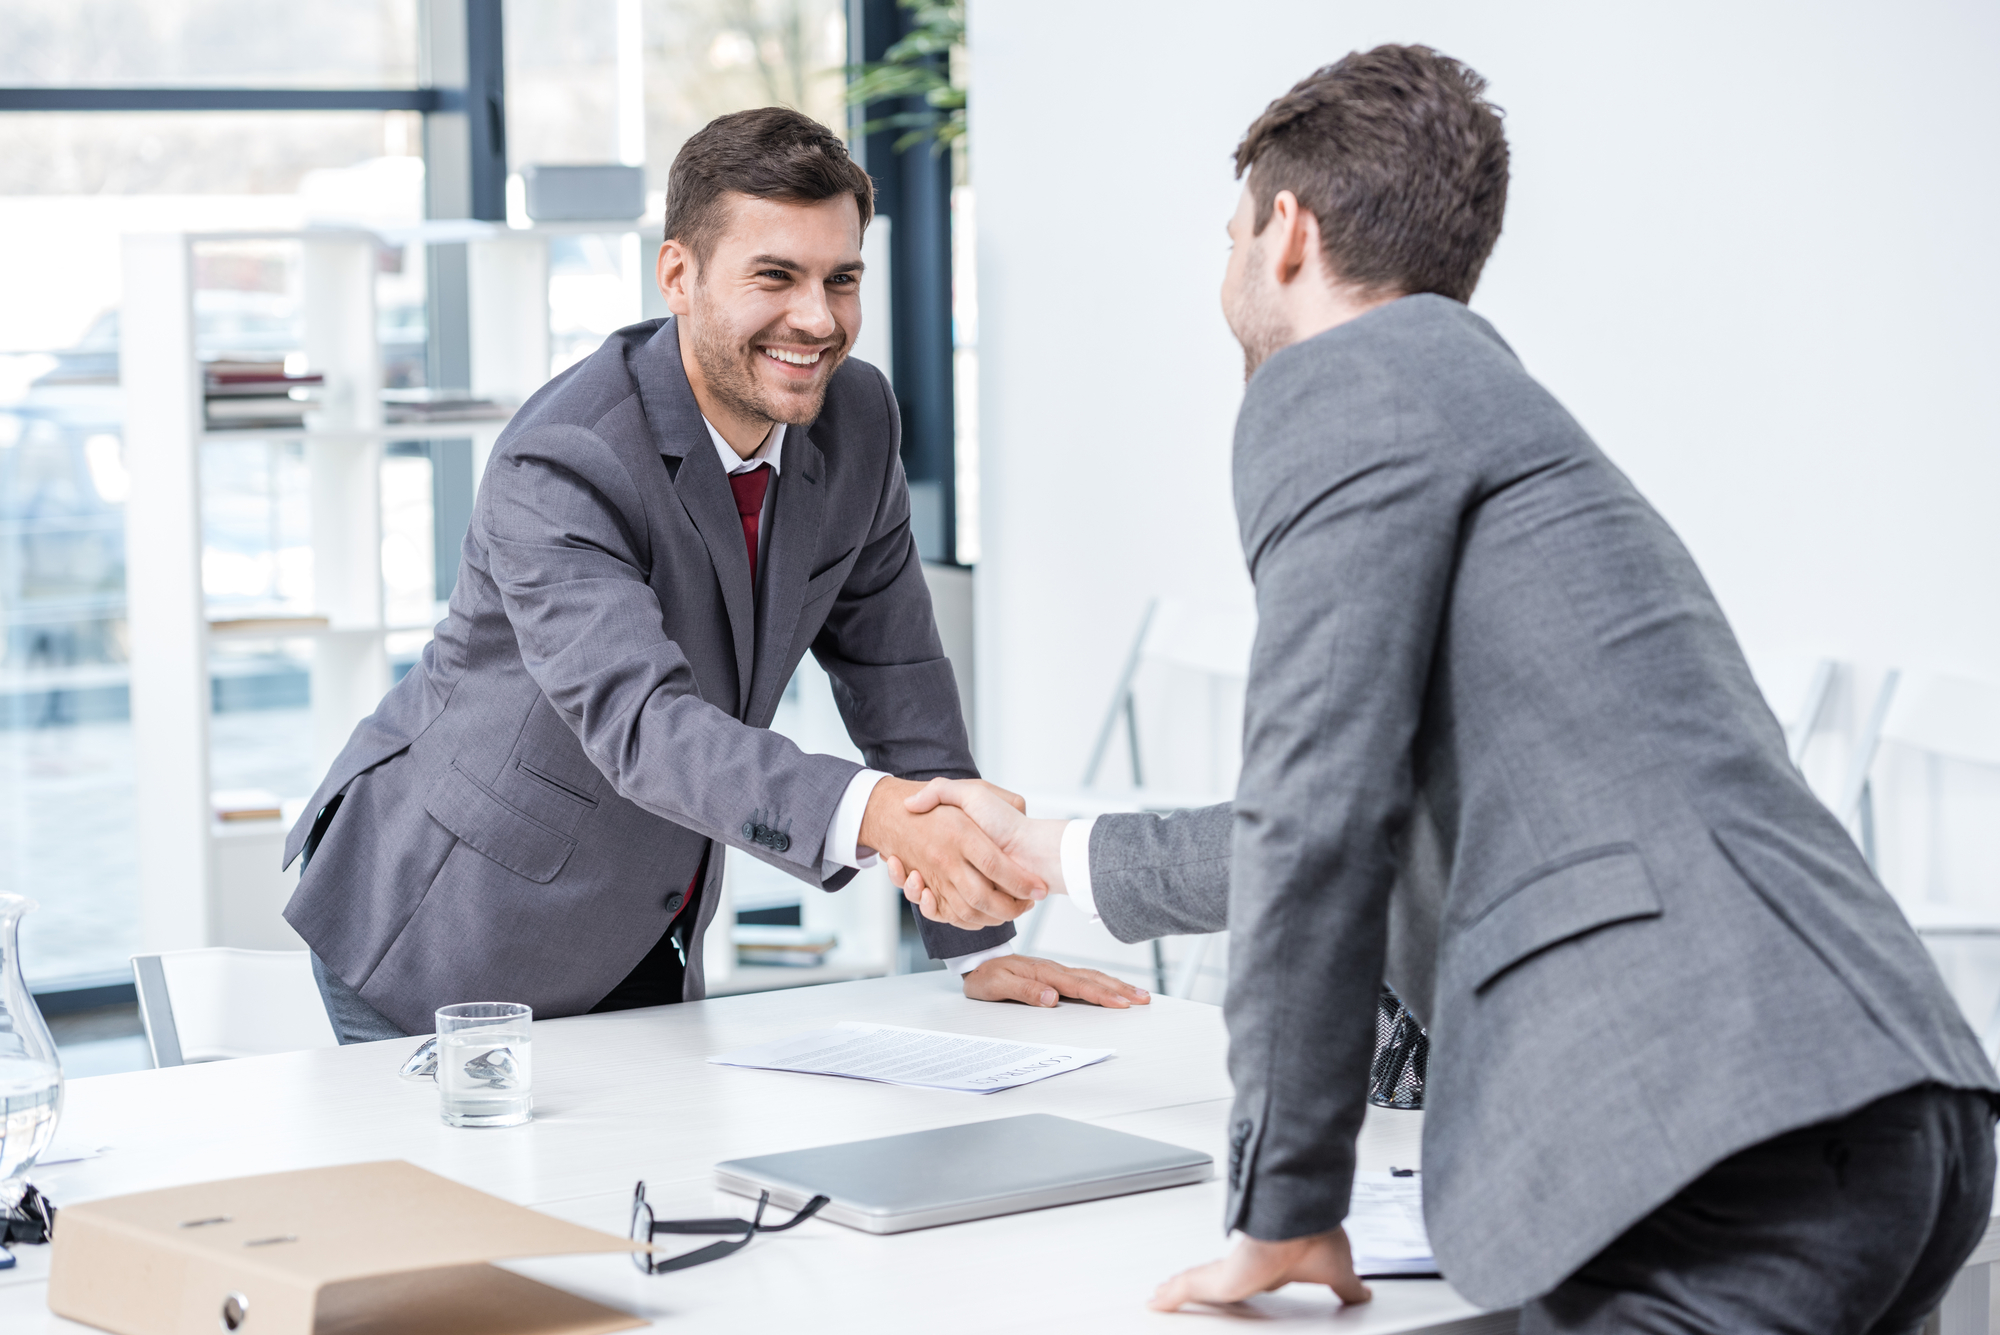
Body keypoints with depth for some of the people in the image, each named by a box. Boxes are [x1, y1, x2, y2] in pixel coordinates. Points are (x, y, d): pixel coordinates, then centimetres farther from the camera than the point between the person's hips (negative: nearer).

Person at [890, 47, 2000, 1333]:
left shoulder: (1340, 380, 1)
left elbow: (1318, 810, -9)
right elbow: (1411, 826, 43)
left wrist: (1286, 1211, -2)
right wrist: (1053, 852, 53)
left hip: (1729, 1143, -9)